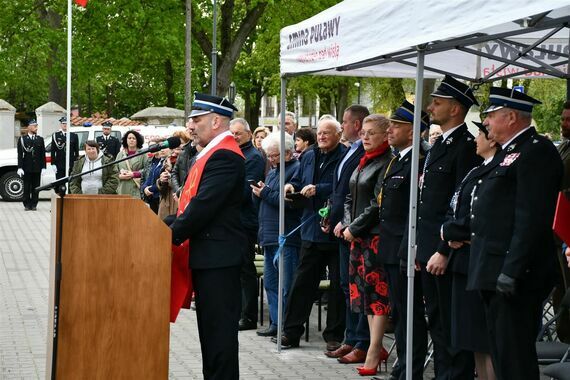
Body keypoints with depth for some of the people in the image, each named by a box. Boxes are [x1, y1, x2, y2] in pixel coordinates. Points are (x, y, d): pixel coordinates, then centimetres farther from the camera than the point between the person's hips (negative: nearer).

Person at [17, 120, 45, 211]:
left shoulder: (40, 139, 9)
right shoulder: (22, 139, 2)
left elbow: (43, 154, 7)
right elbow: (20, 154, -2)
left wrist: (43, 167, 0)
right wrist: (20, 167, -9)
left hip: (37, 168, 2)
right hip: (27, 168, -2)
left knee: (35, 186, 4)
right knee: (26, 186, 1)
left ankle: (34, 204, 10)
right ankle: (27, 204, 7)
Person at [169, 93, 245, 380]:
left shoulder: (224, 156, -16)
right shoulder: (214, 153, 16)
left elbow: (204, 205, -22)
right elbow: (194, 202, 17)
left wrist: (172, 236, -14)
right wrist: (172, 227, 6)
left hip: (217, 257, -10)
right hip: (207, 255, 10)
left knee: (219, 329, -5)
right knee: (210, 327, 15)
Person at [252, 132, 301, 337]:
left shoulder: (296, 170, -10)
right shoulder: (273, 172, 20)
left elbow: (291, 202, -20)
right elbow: (263, 202, 24)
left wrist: (266, 193, -13)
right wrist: (258, 193, 2)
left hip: (286, 238, -10)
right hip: (269, 236, 10)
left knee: (285, 287, -7)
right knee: (270, 282, 13)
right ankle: (275, 323, 21)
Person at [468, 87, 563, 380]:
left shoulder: (536, 152, -13)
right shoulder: (509, 152, 19)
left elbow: (533, 219, -21)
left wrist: (511, 271, -24)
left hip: (516, 276, -11)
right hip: (494, 273, 11)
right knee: (500, 353, 14)